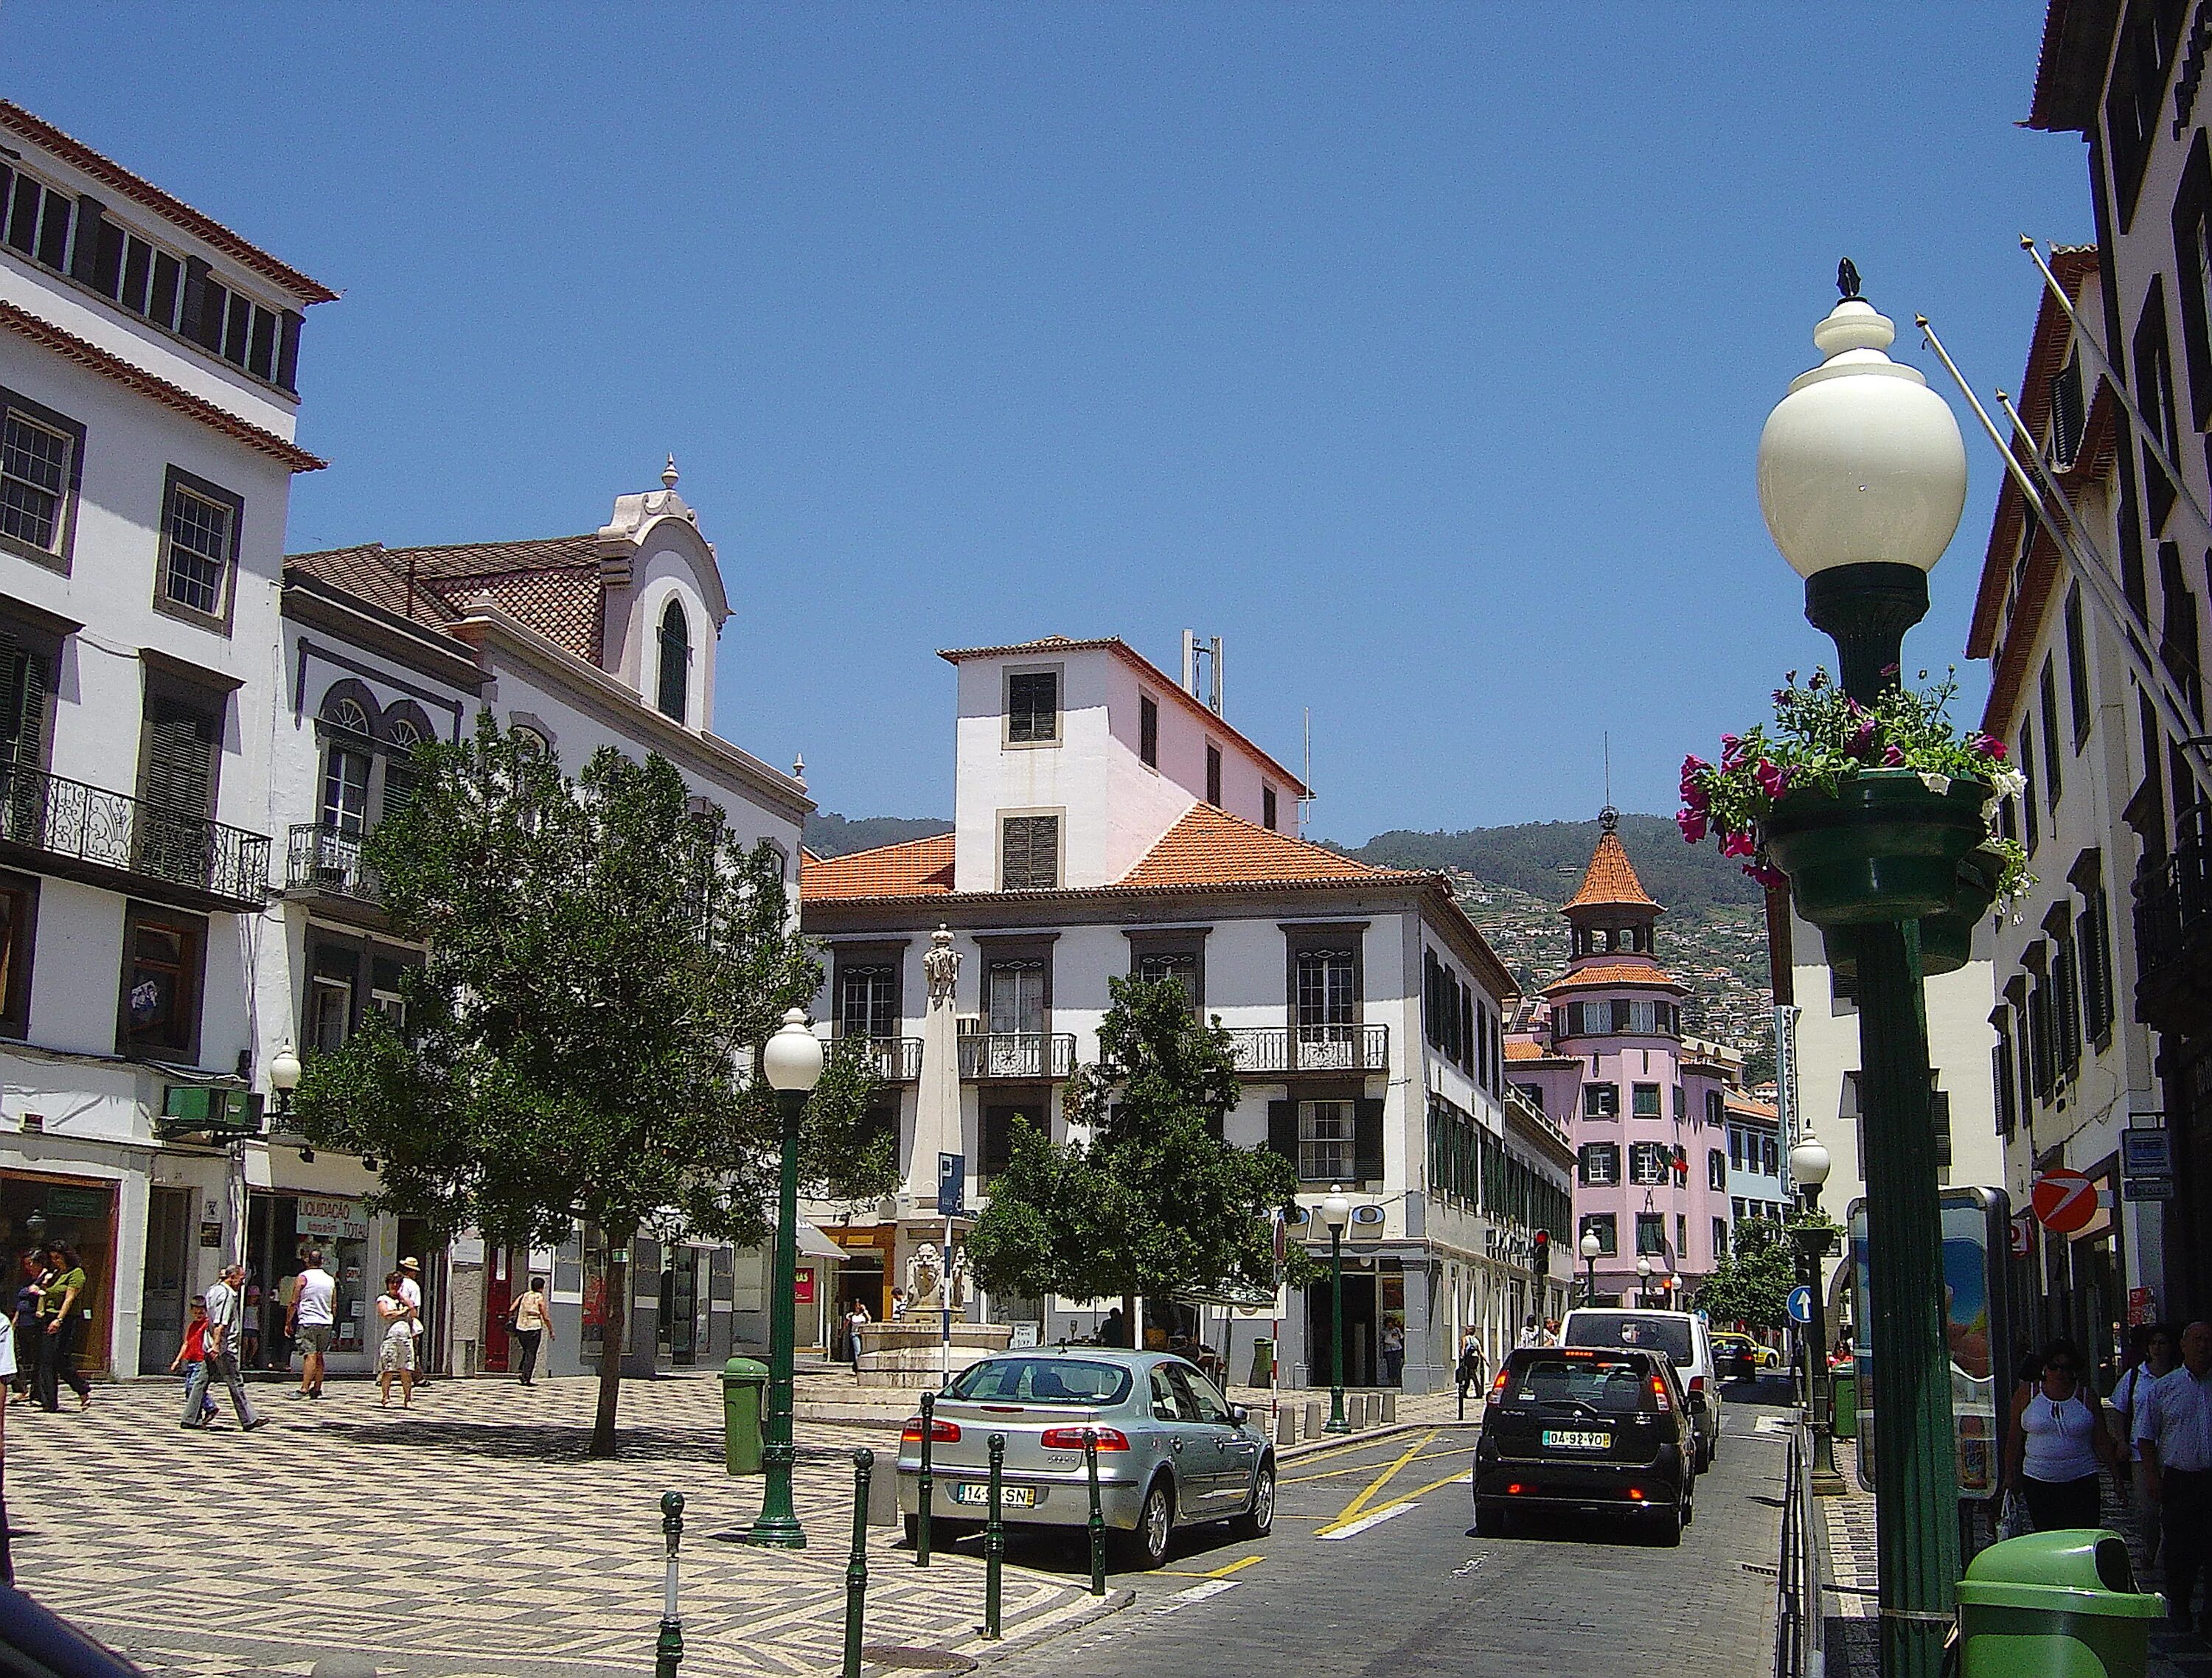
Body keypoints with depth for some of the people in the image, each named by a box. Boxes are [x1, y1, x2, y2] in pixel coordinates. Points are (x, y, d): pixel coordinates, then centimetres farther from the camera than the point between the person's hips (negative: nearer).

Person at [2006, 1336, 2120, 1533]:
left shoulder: (2086, 1397, 5)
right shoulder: (2026, 1396, 4)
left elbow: (2101, 1441, 5)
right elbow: (2014, 1438, 10)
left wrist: (2114, 1460, -11)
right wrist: (2010, 1474, 9)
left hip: (2081, 1481, -1)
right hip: (2038, 1481, 1)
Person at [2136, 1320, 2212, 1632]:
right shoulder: (2163, 1389, 5)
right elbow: (2146, 1436, 8)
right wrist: (2152, 1474, -1)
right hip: (2179, 1476, 0)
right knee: (2180, 1546, 3)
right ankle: (2178, 1606, 16)